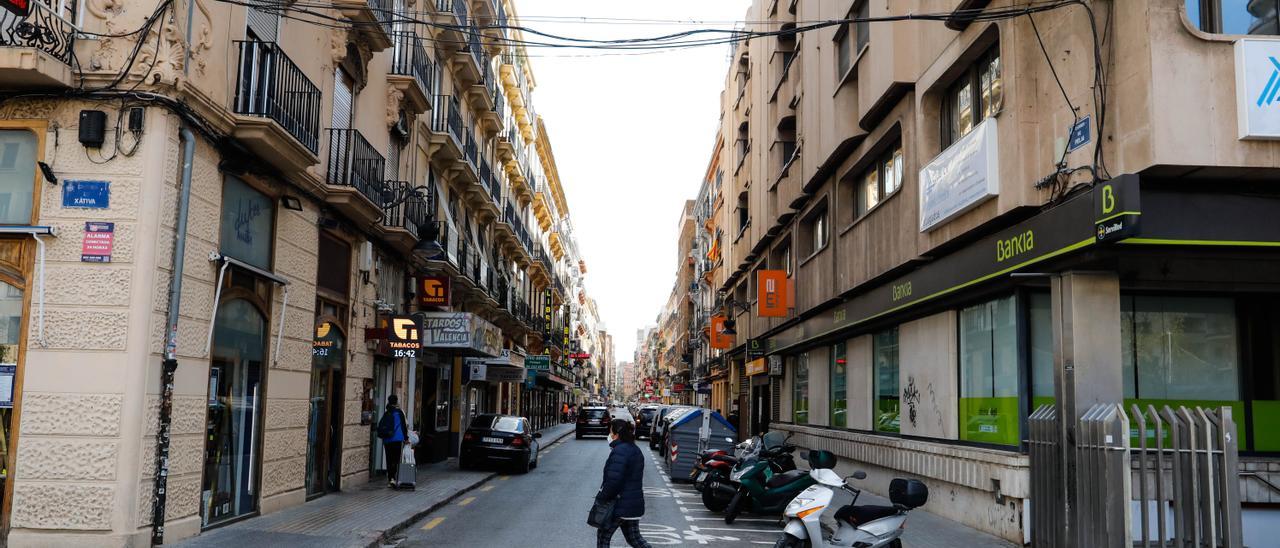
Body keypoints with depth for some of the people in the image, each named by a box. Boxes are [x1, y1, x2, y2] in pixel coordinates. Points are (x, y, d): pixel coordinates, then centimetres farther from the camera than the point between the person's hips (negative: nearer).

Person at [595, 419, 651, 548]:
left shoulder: (619, 451, -20)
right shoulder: (635, 450, 11)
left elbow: (613, 480, -25)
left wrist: (601, 498, -15)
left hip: (620, 505, -9)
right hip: (635, 503, 9)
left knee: (603, 535, 9)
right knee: (633, 537, 16)